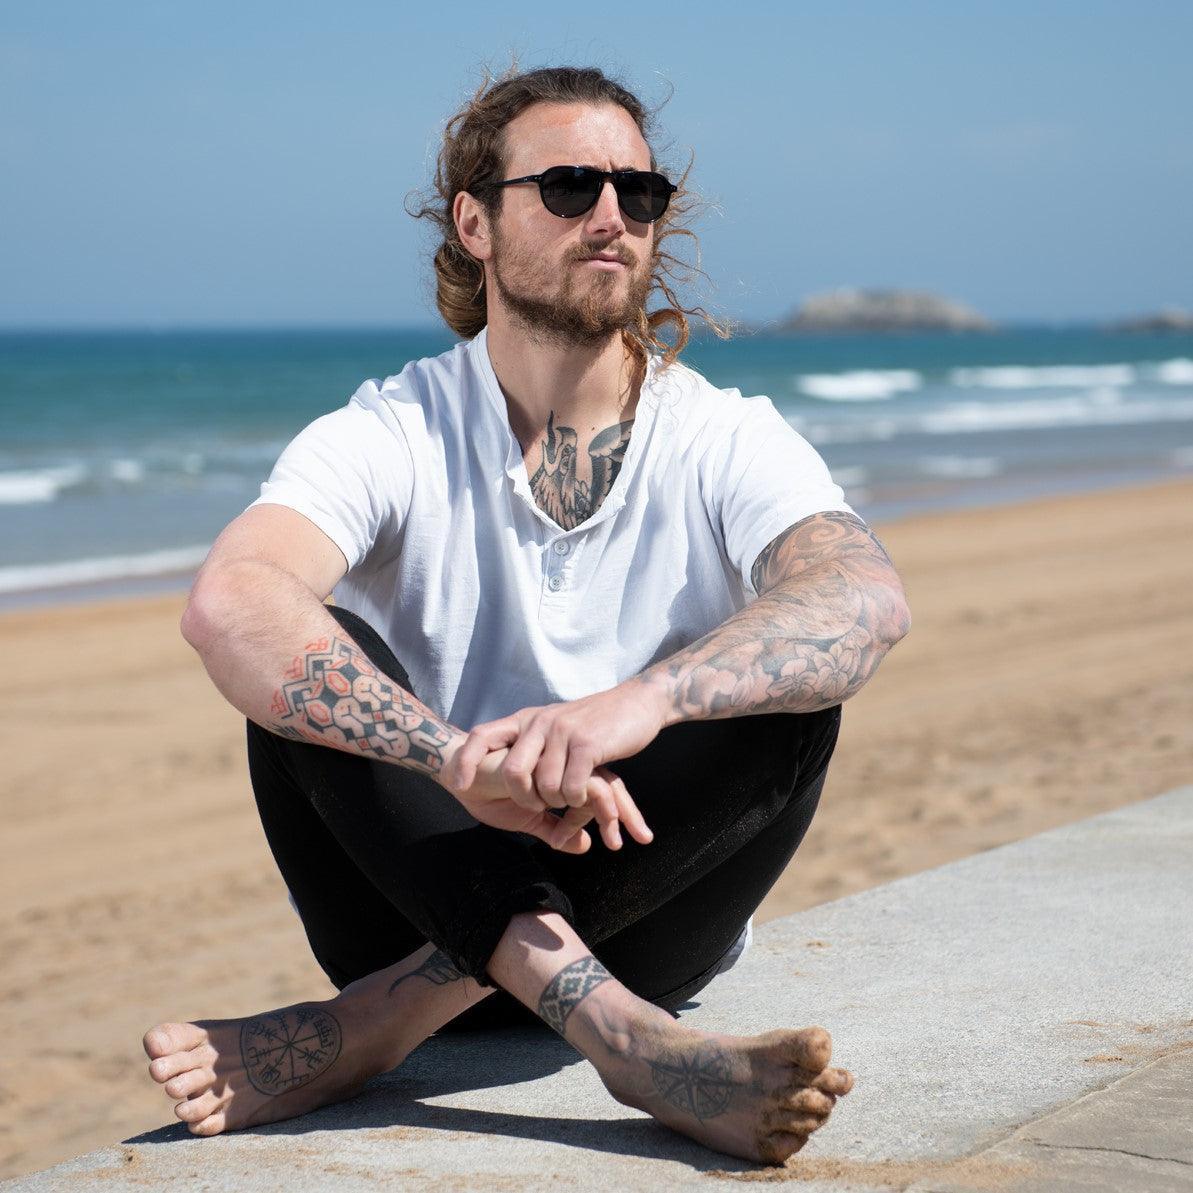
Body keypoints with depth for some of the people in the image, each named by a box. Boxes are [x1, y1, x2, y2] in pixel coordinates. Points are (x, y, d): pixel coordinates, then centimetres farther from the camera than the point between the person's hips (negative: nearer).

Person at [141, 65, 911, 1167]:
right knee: (314, 658, -23)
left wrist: (643, 701, -45)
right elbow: (227, 604, -28)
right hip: (418, 900, -1)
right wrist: (462, 758, -44)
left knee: (793, 682, -23)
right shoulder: (392, 435, -6)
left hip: (640, 908, 1)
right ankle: (623, 1034, -40)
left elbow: (869, 598, -26)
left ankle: (378, 1026, -29)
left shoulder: (726, 442, -4)